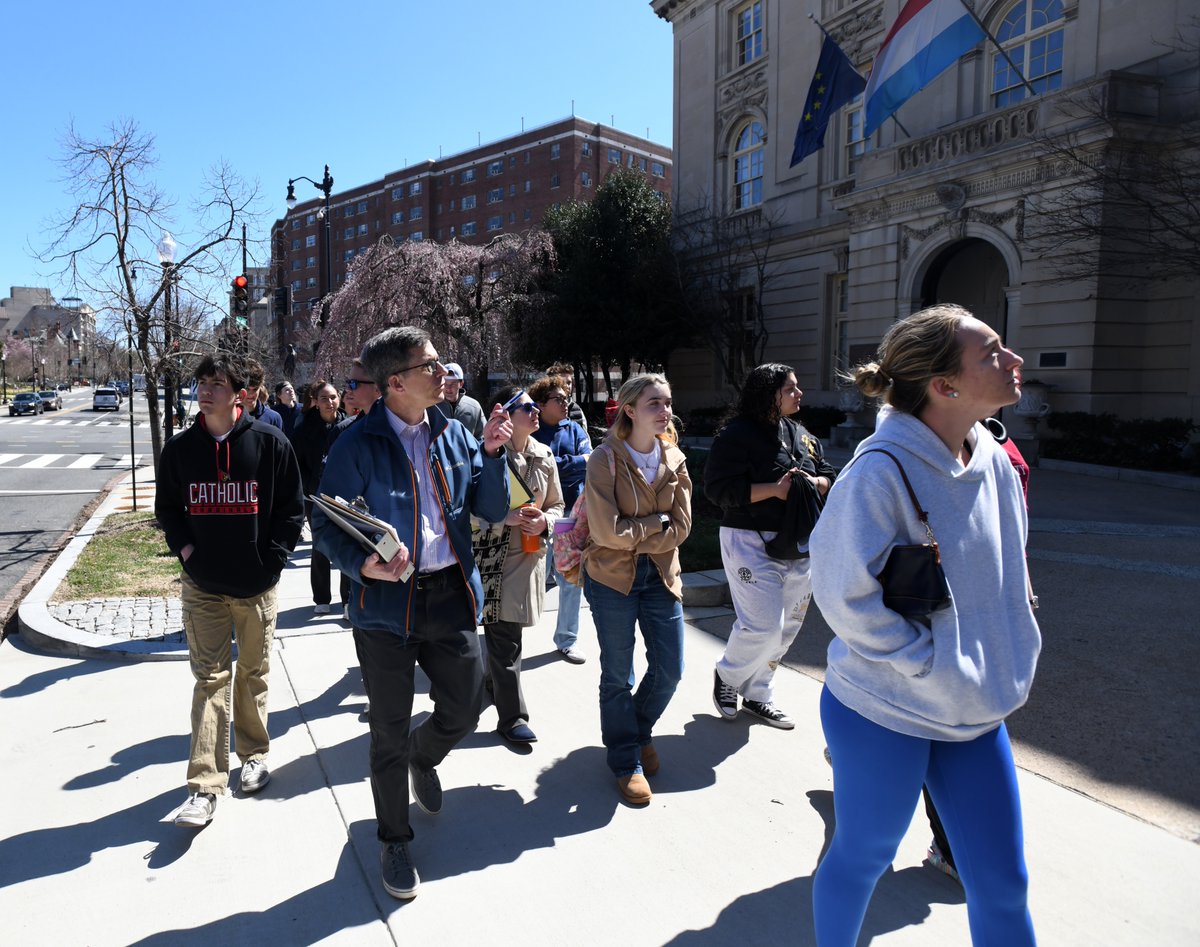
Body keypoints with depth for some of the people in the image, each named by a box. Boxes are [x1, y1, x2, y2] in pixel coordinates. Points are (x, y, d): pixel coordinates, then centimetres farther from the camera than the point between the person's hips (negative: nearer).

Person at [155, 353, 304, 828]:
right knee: (211, 678, 0)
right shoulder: (180, 447, 1)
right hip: (202, 586, 1)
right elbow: (167, 508, 13)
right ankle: (205, 785, 4)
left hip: (257, 584, -1)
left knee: (254, 673, 14)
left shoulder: (270, 442, -6)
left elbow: (291, 508, -1)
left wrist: (272, 558, -8)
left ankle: (254, 754, 33)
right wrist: (185, 548, -3)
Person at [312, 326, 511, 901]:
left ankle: (423, 758, 49)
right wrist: (362, 565, -27)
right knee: (389, 733, 11)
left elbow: (493, 512, 3)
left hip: (452, 595, 4)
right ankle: (394, 840, 34)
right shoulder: (358, 445, -10)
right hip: (387, 601, -4)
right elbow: (326, 525, -9)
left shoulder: (453, 435, 4)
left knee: (464, 711, 13)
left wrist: (490, 453, -10)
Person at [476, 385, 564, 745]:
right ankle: (512, 716, 9)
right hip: (495, 557, -6)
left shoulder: (544, 456, 6)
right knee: (506, 637, -2)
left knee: (502, 632, 18)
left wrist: (545, 521, -5)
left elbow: (556, 505, 16)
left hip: (531, 555, 6)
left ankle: (492, 680, 44)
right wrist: (507, 517, -22)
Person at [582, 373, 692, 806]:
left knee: (669, 669, 8)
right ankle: (626, 762, 26)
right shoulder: (604, 460, -13)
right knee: (618, 676, 7)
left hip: (660, 575, 4)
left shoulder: (674, 460, 2)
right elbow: (608, 531, -19)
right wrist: (657, 520, -11)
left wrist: (634, 537, -13)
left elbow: (681, 527, -4)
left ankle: (639, 729, 37)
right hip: (612, 577, -4)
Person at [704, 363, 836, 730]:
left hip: (799, 545, 8)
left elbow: (830, 476, 18)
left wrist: (813, 483, -6)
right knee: (763, 626, -11)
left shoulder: (802, 435, 12)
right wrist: (775, 489, -22)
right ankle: (727, 675, 19)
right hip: (752, 544, -7)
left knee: (787, 629, 12)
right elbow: (720, 489, -18)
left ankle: (757, 696, 29)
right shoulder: (737, 435, -11)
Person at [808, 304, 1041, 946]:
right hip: (885, 711, -6)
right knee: (863, 856, 16)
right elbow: (845, 593, -22)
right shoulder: (882, 471, -22)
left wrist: (1007, 665, 6)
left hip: (976, 712, 7)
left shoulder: (995, 462, 0)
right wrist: (936, 666, -19)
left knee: (1003, 880, 15)